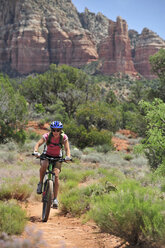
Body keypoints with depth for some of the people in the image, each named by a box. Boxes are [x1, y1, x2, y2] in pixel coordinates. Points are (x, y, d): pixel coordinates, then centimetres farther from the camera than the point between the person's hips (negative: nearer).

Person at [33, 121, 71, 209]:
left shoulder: (64, 137, -17)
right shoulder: (47, 136, -19)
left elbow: (67, 148, -21)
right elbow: (38, 143, -29)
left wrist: (68, 156, -42)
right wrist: (35, 151, -50)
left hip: (57, 158, 1)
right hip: (47, 156, -1)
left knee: (56, 175, -20)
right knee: (44, 165, -36)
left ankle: (55, 199, -13)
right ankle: (40, 183, -11)